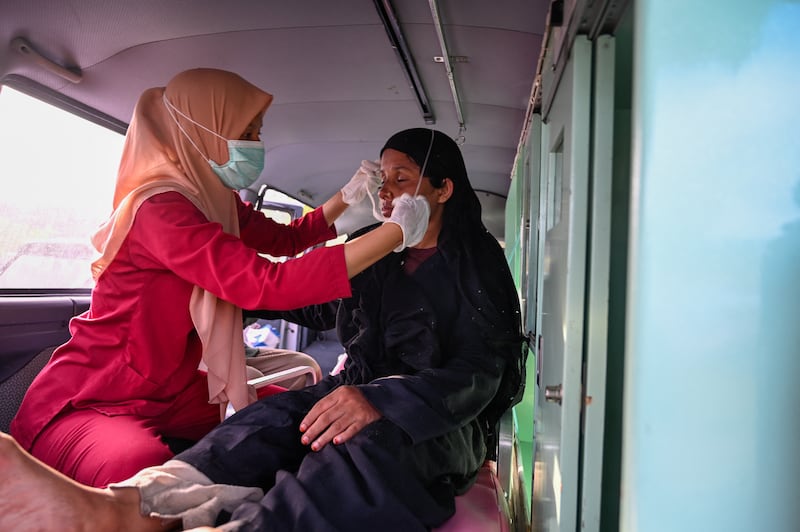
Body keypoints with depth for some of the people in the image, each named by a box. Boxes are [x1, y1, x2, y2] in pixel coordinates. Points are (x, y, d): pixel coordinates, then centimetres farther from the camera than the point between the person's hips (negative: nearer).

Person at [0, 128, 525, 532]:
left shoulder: (479, 264, -4)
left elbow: (479, 374, -17)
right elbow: (314, 301, 27)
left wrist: (383, 402, -34)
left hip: (449, 423, -4)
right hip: (364, 396, 5)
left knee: (368, 446, -40)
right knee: (279, 415, -29)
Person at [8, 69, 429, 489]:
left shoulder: (215, 200, 3)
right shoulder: (161, 208, -24)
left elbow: (286, 239, 20)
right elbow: (269, 285, -35)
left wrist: (349, 195, 5)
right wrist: (397, 232, -29)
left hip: (170, 395, 9)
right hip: (87, 406, -8)